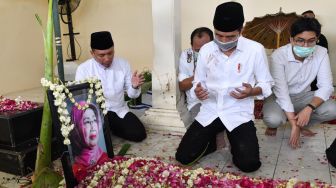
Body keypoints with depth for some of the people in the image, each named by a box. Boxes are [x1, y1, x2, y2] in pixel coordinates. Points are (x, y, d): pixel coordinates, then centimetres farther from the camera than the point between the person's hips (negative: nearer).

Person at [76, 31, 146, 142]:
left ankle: (110, 128, 11)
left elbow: (131, 94, 2)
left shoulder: (123, 64, -3)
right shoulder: (83, 69, -9)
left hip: (119, 110, 3)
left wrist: (135, 87, -22)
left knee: (139, 134, -16)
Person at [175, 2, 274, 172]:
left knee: (249, 164, -19)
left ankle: (235, 142, 15)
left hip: (239, 113, -2)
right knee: (183, 157, -7)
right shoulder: (205, 50, 0)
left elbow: (266, 84, 1)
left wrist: (252, 92, -21)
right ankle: (212, 139, 22)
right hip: (209, 111, 3)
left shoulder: (255, 49, -9)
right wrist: (198, 91, -14)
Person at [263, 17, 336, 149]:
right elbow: (281, 91, -29)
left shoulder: (321, 53, -15)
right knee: (273, 119, -34)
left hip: (303, 96, 4)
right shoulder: (278, 56, -26)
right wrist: (294, 125, -31)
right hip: (279, 97, -3)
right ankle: (273, 126, 6)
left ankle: (303, 124, 9)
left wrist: (309, 108, -35)